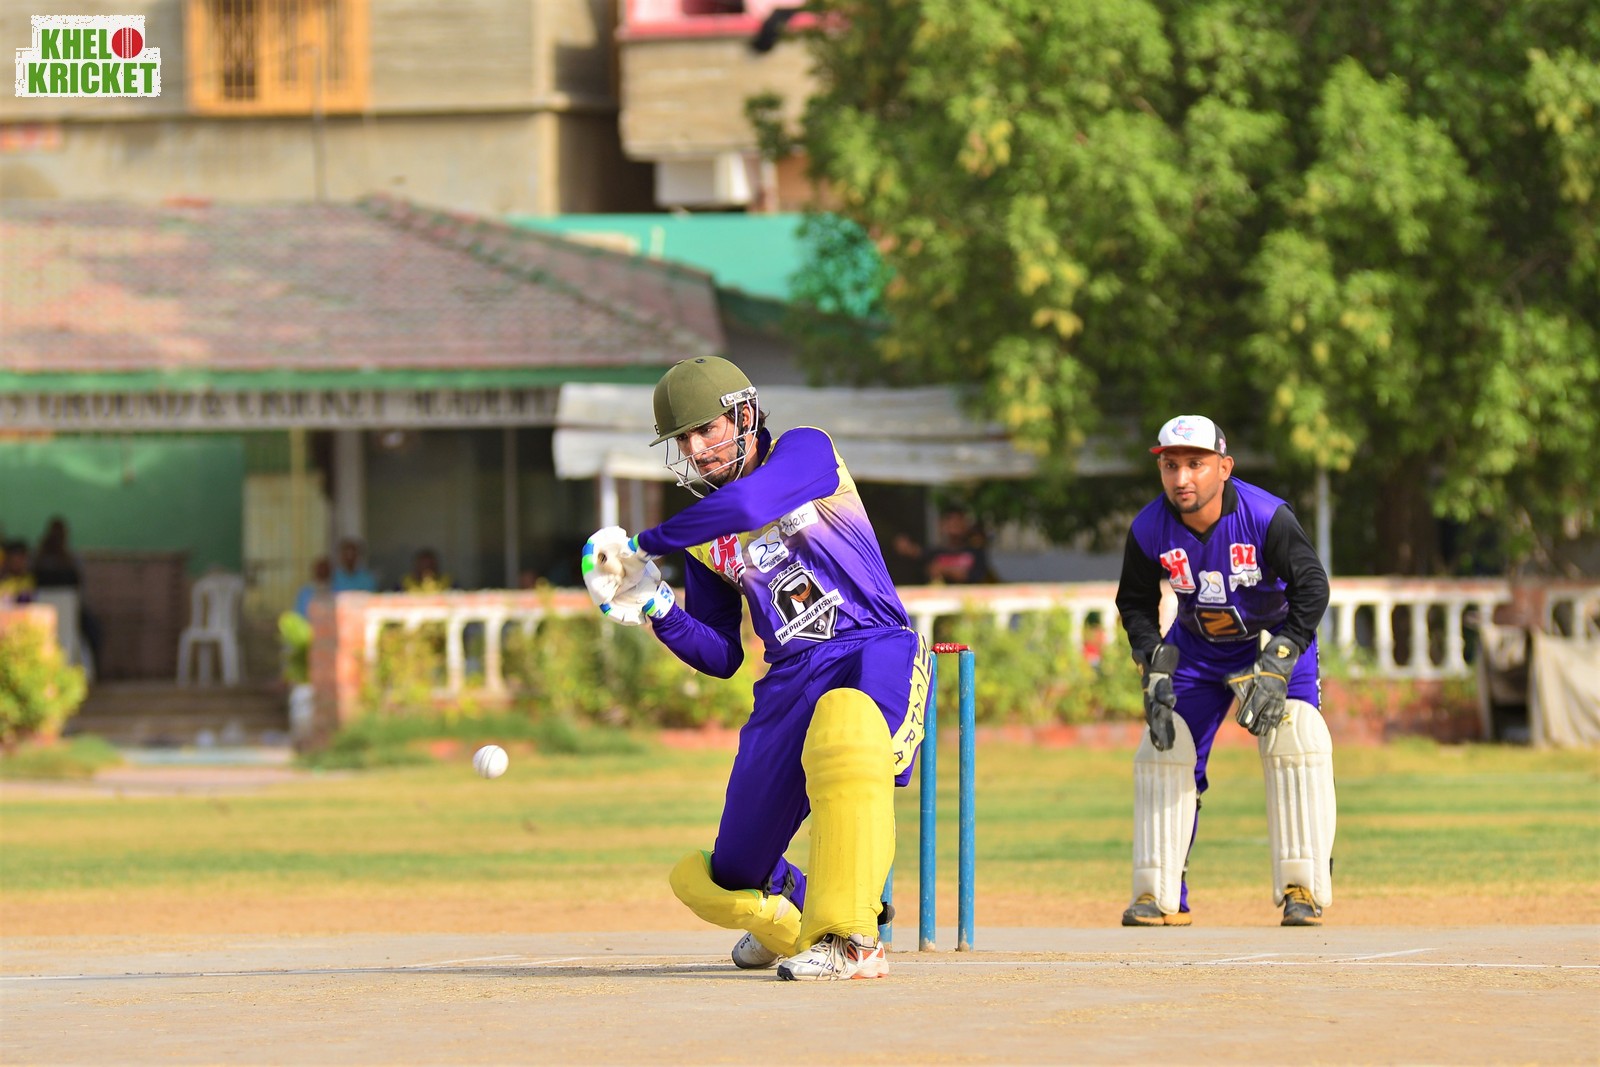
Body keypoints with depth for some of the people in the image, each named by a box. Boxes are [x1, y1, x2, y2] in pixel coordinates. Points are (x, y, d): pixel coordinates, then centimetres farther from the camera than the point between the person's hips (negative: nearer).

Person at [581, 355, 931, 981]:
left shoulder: (804, 451, -2)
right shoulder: (702, 536, 14)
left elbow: (746, 504, -24)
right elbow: (722, 656, 16)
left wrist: (641, 545, -12)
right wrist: (655, 607, -2)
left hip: (876, 654, -6)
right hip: (788, 681, 6)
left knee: (844, 724, -44)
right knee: (725, 878, 6)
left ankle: (847, 941, -39)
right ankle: (797, 916, 43)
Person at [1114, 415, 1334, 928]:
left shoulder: (1267, 518, -29)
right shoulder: (1149, 530, -19)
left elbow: (1311, 587, -27)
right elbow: (1136, 603, -3)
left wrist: (1276, 666, -34)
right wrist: (1155, 671, -15)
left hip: (1275, 638, -3)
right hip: (1197, 648, 3)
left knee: (1295, 740, -20)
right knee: (1163, 750, -4)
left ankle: (1302, 887, -14)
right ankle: (1160, 895, 5)